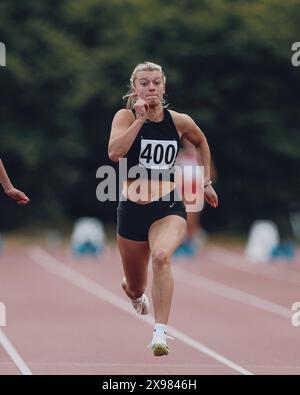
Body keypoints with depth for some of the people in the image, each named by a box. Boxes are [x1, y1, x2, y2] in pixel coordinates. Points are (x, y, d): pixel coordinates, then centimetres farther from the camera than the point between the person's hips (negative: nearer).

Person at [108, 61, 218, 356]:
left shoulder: (179, 121, 1)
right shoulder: (126, 116, -5)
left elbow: (201, 143, 23)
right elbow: (114, 153, -23)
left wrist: (206, 182, 20)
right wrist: (140, 118, -23)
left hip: (168, 207, -1)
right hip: (131, 209, 1)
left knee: (161, 255, -35)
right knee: (135, 288, 15)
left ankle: (161, 333, -37)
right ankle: (136, 296, 55)